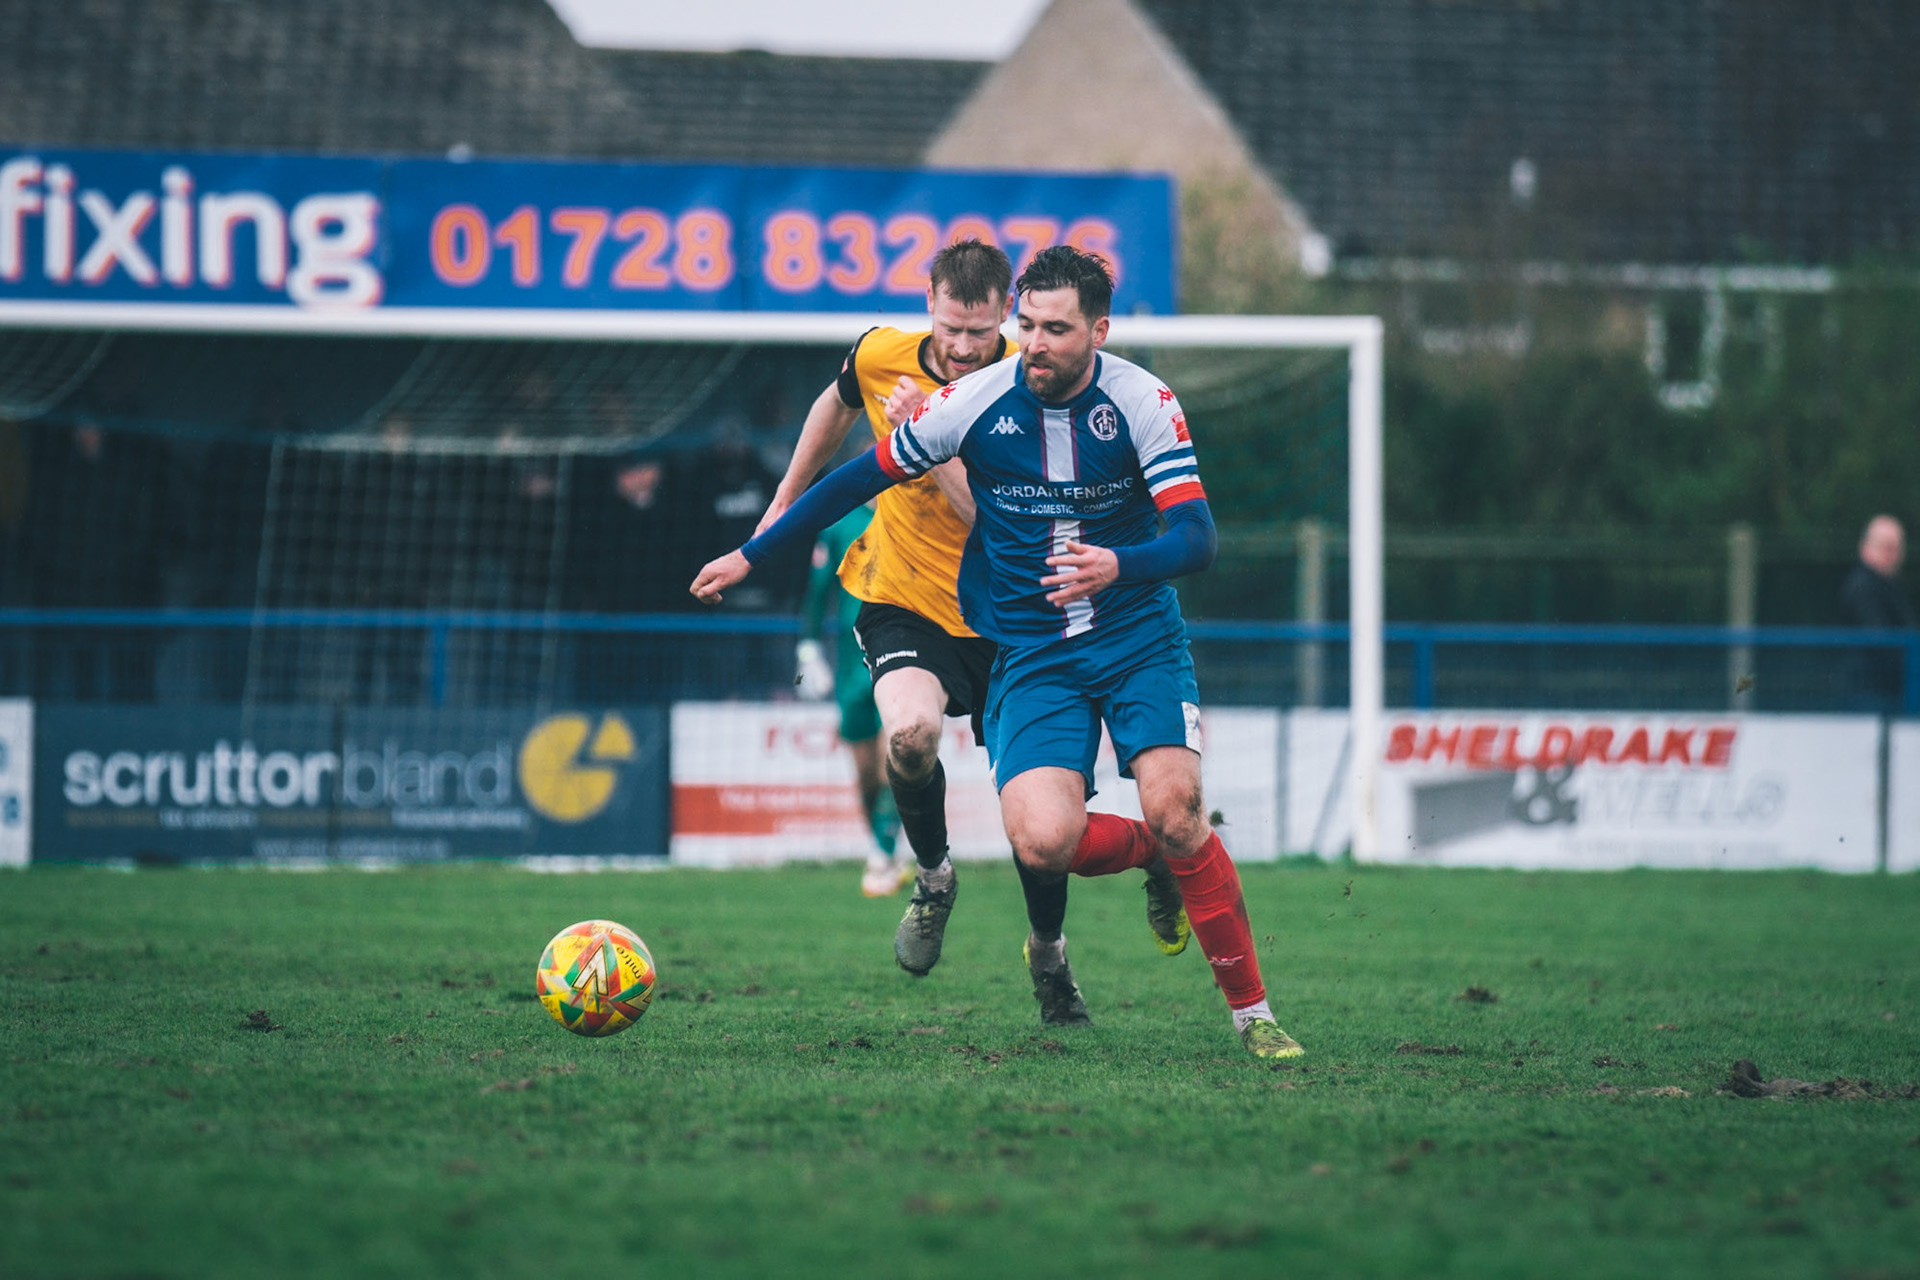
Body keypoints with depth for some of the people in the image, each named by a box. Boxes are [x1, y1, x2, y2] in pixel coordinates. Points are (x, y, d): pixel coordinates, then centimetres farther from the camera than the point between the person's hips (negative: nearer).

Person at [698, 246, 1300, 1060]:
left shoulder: (1141, 402, -11)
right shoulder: (974, 403, -8)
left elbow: (1195, 537, -17)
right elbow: (859, 479, 4)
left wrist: (1119, 565, -39)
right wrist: (750, 555, 8)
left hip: (1139, 634, -1)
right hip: (1030, 651, 1)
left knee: (1174, 812, -21)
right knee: (1042, 840, -22)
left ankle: (1253, 1014, -5)